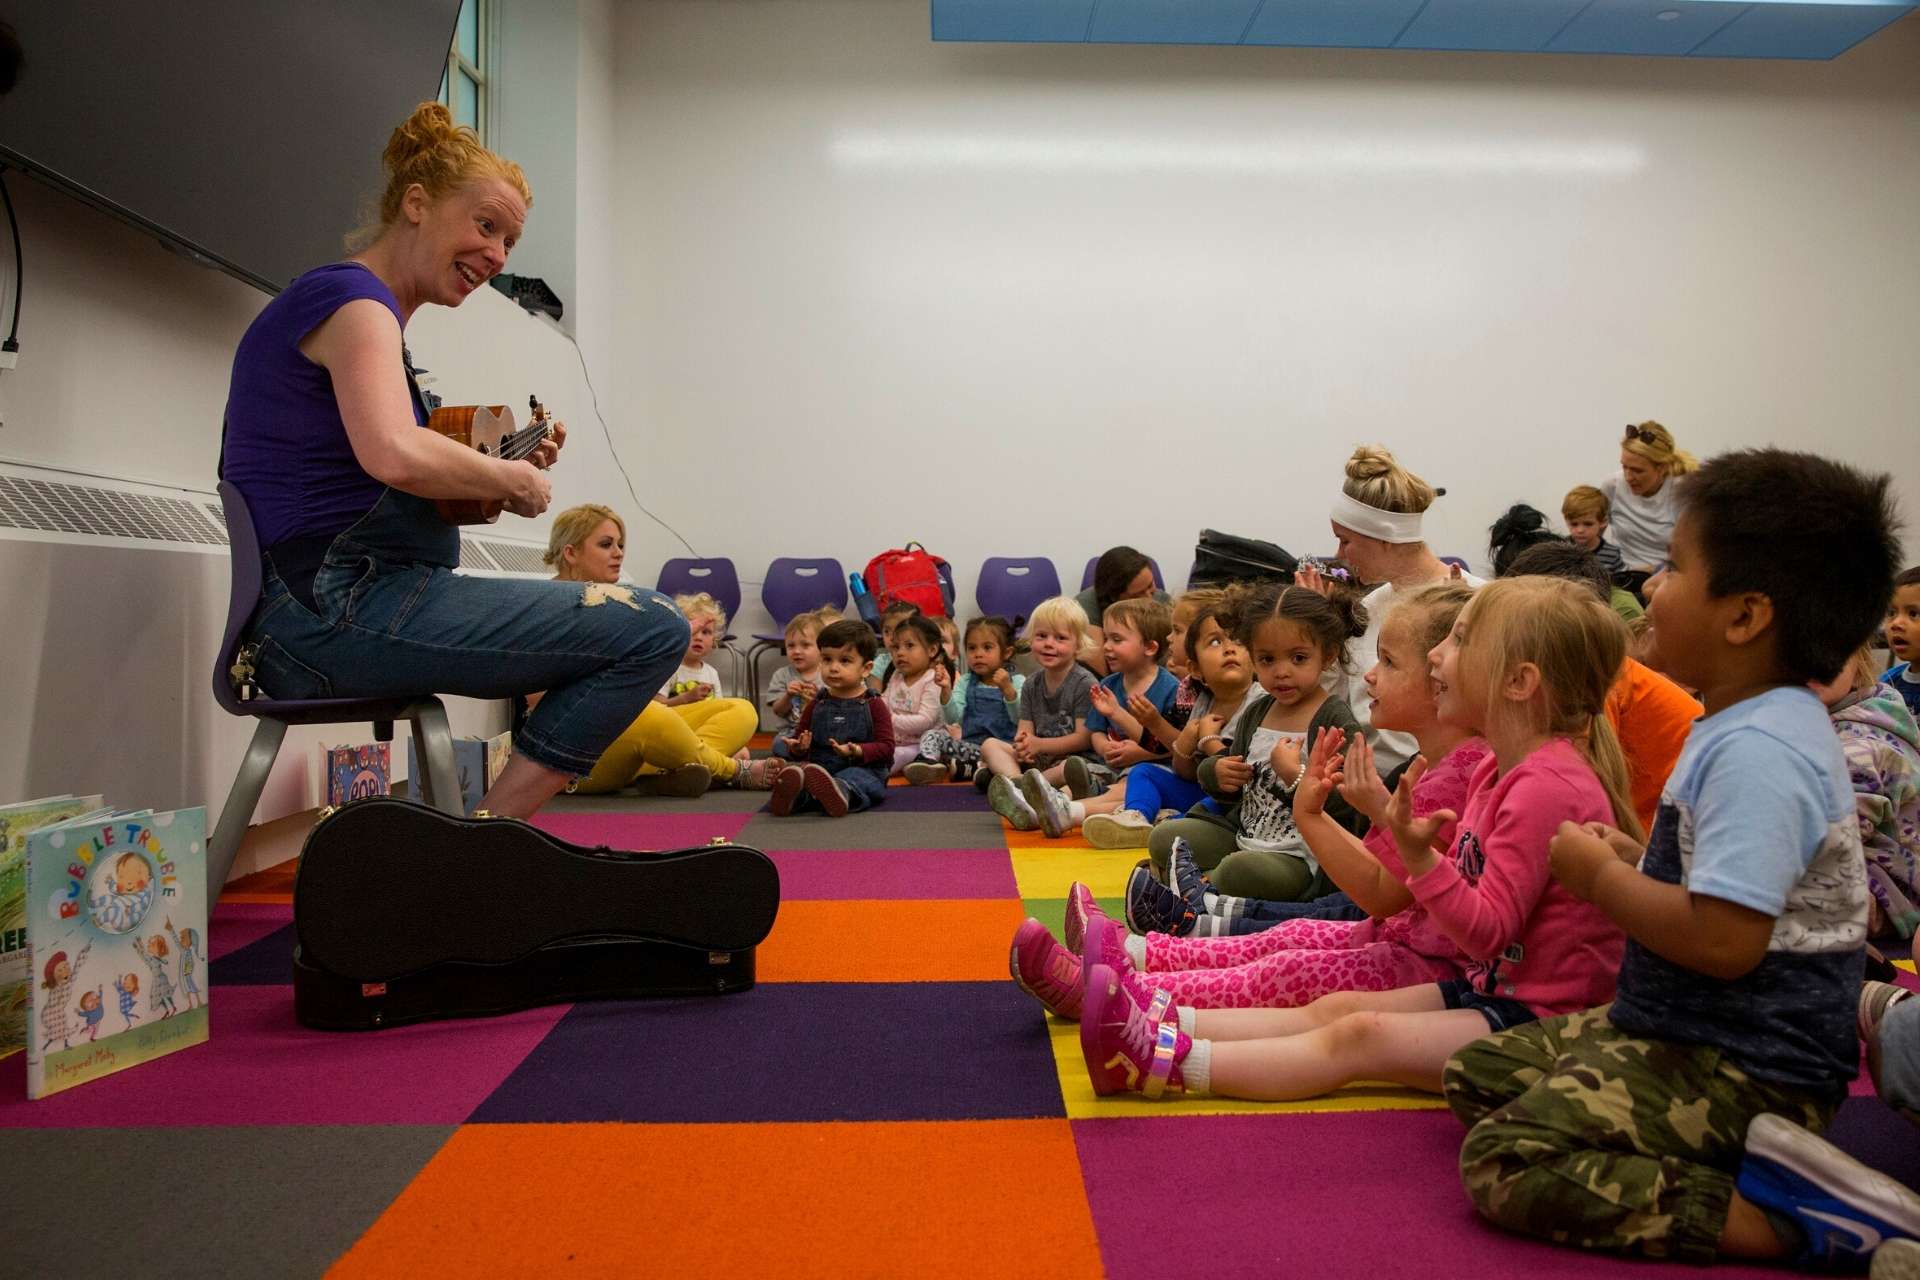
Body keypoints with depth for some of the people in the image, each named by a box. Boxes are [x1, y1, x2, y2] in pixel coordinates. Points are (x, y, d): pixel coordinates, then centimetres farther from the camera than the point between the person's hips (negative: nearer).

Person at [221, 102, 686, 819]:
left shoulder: (340, 304, 23)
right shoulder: (352, 298, -8)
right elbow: (396, 456, -28)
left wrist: (503, 472, 11)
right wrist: (512, 478, -12)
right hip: (343, 606, -11)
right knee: (654, 630, -18)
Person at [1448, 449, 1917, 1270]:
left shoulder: (1756, 751, -24)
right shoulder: (1748, 727, 11)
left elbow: (1724, 939, -31)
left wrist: (1600, 878, -16)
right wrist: (1628, 859, 6)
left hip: (1743, 1070, -11)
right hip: (1682, 1031, 11)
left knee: (1506, 1163, -21)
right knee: (1477, 1074, 12)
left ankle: (1791, 1215, -14)